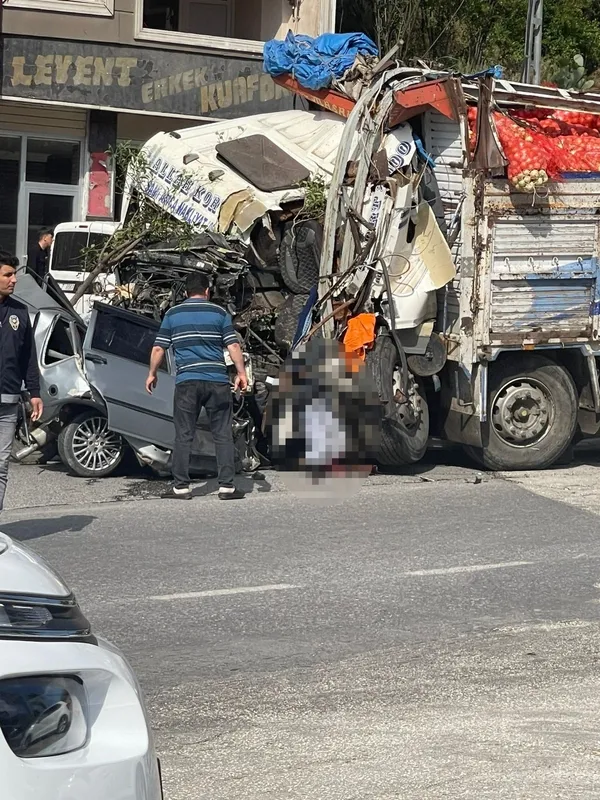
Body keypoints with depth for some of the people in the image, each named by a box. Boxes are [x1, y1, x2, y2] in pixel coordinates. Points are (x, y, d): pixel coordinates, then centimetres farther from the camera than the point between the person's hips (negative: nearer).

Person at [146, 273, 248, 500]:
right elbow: (233, 346, 0)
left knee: (184, 436, 5)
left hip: (186, 382, 0)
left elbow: (159, 348, 8)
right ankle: (226, 486, 1)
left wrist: (152, 373, 20)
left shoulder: (173, 314, 9)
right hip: (217, 381, 0)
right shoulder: (219, 313, 6)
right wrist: (241, 374, 6)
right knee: (223, 435, 4)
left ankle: (181, 486, 5)